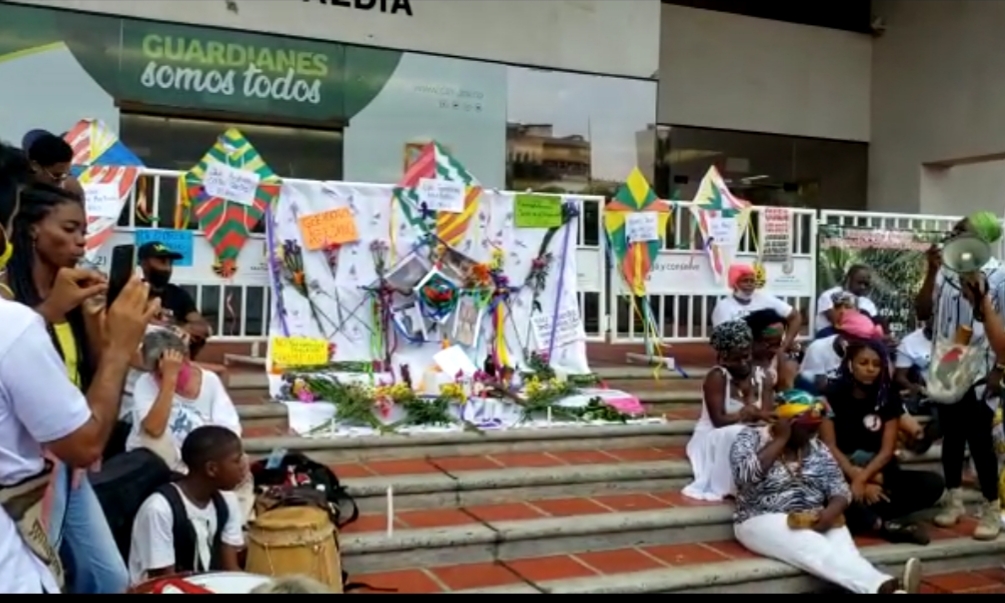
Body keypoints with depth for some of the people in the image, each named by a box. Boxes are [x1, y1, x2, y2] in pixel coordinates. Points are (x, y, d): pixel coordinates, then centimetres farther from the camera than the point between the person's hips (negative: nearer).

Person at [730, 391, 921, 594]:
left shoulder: (818, 449, 12)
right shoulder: (751, 438, -3)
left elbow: (840, 491, 6)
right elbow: (745, 477, -21)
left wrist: (830, 513, -16)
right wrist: (780, 440, -14)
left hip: (816, 521, 5)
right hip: (764, 522, -5)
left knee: (843, 550, -29)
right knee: (817, 550, -33)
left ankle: (886, 587, -55)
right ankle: (884, 587, -54)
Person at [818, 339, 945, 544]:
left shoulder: (889, 396, 3)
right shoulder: (833, 393, -6)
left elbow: (887, 450, -4)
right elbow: (829, 447, -9)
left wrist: (863, 478, -21)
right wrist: (856, 477, -22)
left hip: (878, 472, 4)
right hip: (842, 472, -4)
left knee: (933, 484, -20)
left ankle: (859, 516, -27)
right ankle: (882, 525, -33)